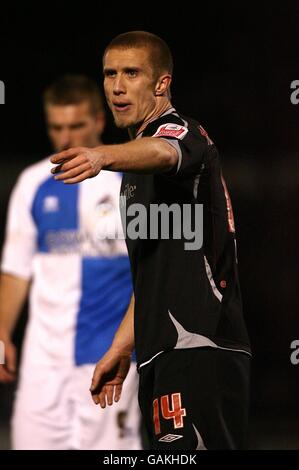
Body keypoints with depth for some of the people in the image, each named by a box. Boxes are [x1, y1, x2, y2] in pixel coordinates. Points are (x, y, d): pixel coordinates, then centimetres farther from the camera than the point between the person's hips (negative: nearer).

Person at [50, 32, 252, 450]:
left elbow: (160, 153, -33)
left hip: (198, 349, -10)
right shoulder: (139, 173, 25)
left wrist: (103, 156, -54)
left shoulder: (181, 133, -6)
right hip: (164, 355, 10)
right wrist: (121, 349, 26)